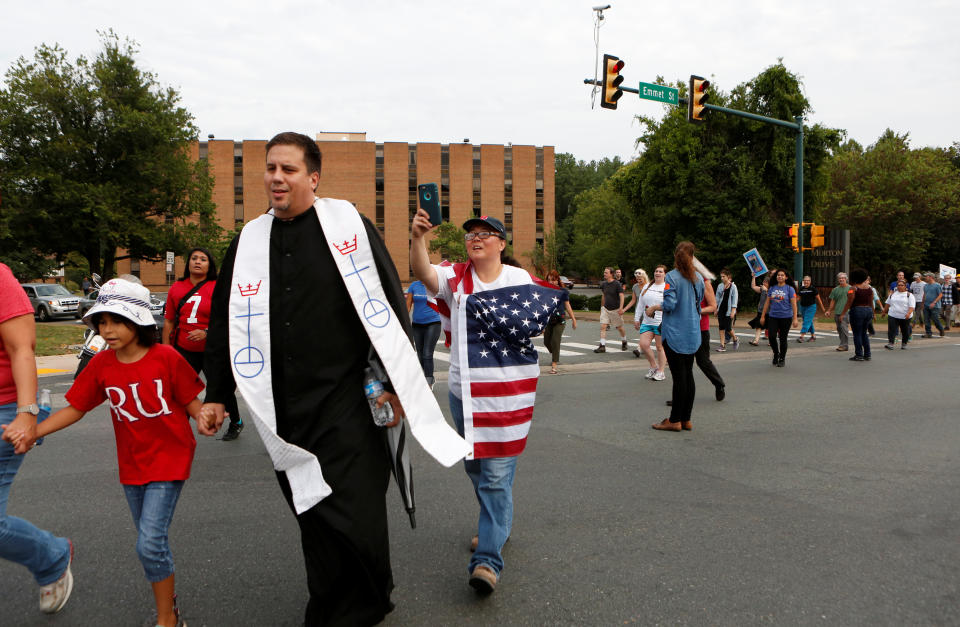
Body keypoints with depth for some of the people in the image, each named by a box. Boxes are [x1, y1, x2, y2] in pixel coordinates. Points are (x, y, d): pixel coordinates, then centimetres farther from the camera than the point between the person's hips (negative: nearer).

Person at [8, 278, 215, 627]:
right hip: (132, 464, 5)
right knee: (151, 541, 17)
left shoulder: (166, 358, -15)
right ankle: (167, 596, 37)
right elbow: (75, 408, 2)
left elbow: (190, 400, -7)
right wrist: (32, 431, -9)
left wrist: (202, 419, -27)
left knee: (150, 543, -11)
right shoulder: (101, 365, -2)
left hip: (170, 458, -5)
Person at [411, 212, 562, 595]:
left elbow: (542, 324, 12)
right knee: (474, 467, 18)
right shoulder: (456, 278, 2)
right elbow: (423, 272, -19)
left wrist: (558, 311, -10)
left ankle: (488, 558, -2)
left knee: (496, 474, -6)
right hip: (464, 390, 3)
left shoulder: (520, 279, 2)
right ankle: (496, 526, 42)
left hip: (508, 391, -3)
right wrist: (417, 238, -36)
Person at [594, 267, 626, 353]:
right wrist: (602, 306, 22)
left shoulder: (617, 284, -12)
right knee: (602, 327, -9)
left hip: (615, 309, -5)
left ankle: (624, 342, 35)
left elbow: (621, 296, -17)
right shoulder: (604, 284, 5)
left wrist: (621, 308, -28)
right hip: (605, 308, 5)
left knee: (620, 328, 11)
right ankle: (602, 346, -10)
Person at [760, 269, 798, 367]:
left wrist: (795, 319, -11)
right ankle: (776, 354, 18)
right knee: (771, 336, -8)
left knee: (782, 339, 3)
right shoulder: (772, 288, 7)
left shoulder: (790, 289, -2)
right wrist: (763, 316, 9)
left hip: (786, 317, -3)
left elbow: (794, 305, -5)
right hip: (773, 316, 3)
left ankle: (782, 359, 19)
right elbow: (767, 303, 12)